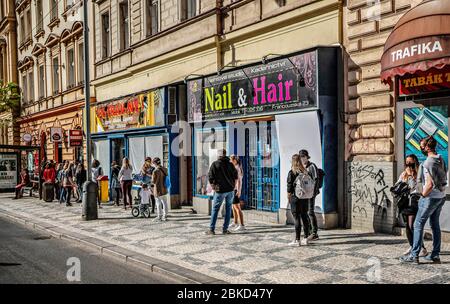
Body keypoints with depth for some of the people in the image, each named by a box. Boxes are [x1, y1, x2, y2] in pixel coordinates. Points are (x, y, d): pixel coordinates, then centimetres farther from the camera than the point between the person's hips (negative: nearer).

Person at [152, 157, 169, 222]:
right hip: (164, 189, 7)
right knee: (164, 203, 12)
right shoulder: (164, 169, 1)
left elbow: (153, 181, -15)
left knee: (158, 203, 4)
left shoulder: (156, 171, -20)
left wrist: (152, 176, 2)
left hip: (158, 189, -7)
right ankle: (165, 216, 19)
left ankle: (159, 217, 13)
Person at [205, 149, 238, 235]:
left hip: (220, 190, -3)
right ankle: (225, 229, 9)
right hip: (230, 190, 3)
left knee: (215, 209, 4)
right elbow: (235, 176, 11)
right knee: (228, 209, 10)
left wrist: (213, 187, 2)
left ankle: (212, 229, 1)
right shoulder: (230, 164, 5)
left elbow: (210, 177, -9)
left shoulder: (215, 164, -5)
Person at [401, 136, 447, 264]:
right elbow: (443, 179, 16)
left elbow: (430, 184, -25)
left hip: (431, 197, -9)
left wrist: (423, 196, -11)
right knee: (435, 225, 14)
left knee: (418, 224, -2)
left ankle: (414, 255, 0)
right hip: (441, 196, 9)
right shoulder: (441, 160, 8)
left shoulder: (428, 163, -20)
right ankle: (435, 255, 19)